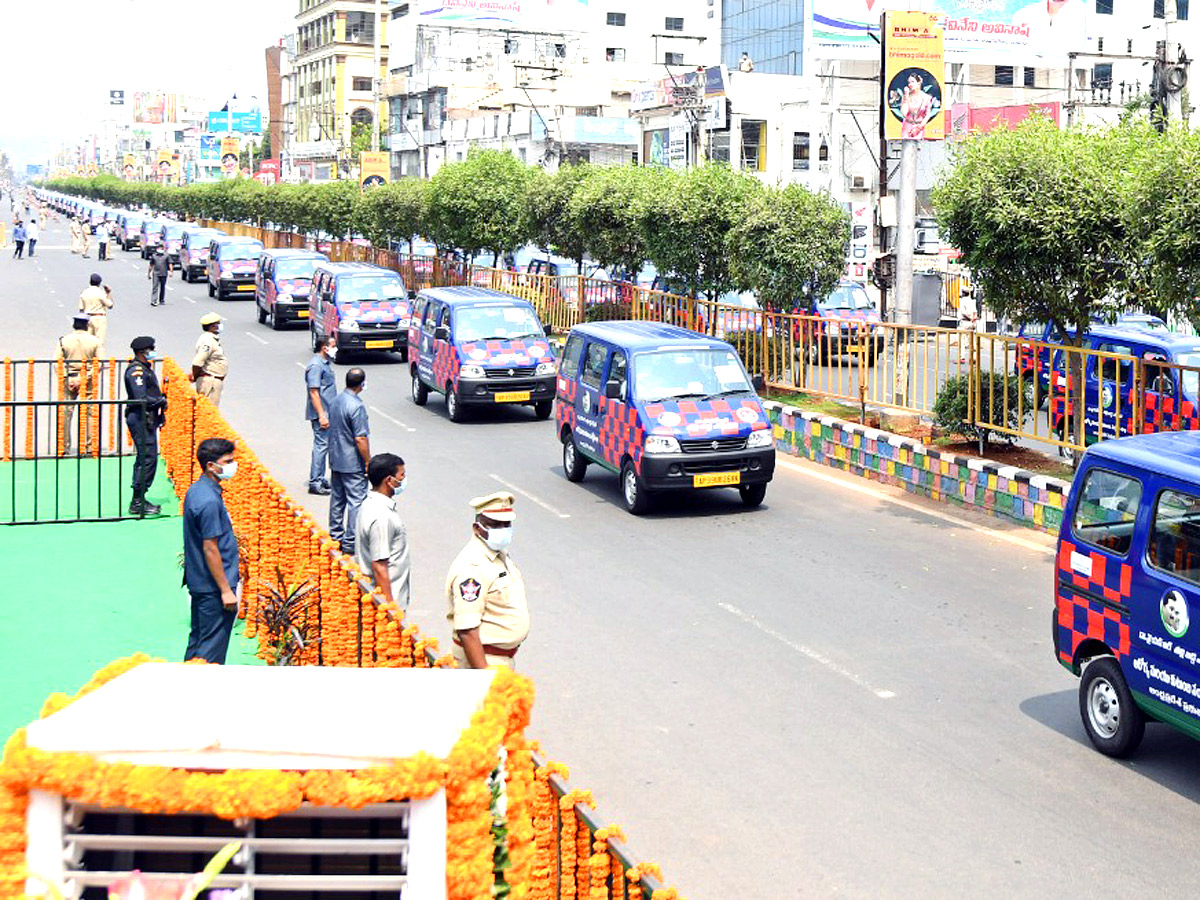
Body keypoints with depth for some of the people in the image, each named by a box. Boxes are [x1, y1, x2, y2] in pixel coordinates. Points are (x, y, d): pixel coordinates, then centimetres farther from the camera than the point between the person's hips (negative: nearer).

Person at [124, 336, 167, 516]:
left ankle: (139, 500, 21)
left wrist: (160, 413, 13)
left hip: (148, 419, 11)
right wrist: (161, 401, -10)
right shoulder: (136, 370, -15)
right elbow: (141, 398, -24)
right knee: (148, 458, -11)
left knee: (144, 459, 14)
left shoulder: (145, 368, 17)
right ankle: (137, 503, -7)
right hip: (141, 419, -11)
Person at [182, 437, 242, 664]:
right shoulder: (209, 501, -23)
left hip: (198, 582, 10)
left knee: (198, 639, 19)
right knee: (212, 647, -1)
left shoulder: (195, 490, 7)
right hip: (213, 587, -10)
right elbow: (210, 549, -22)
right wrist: (226, 590, -18)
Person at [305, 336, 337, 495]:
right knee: (321, 445, -8)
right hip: (321, 413, -10)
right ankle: (315, 483, -4)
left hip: (328, 412, 10)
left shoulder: (326, 362, 14)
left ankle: (320, 479, 22)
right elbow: (314, 392, -21)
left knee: (324, 445, 14)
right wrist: (321, 415, -24)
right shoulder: (316, 365, -17)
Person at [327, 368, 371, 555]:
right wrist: (368, 462, -13)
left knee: (337, 498, 17)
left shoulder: (335, 401, 6)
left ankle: (336, 536, 26)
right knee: (356, 501, -3)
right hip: (353, 463, -9)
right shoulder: (356, 406, -21)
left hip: (335, 460, 9)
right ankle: (350, 542, -2)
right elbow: (360, 439, -22)